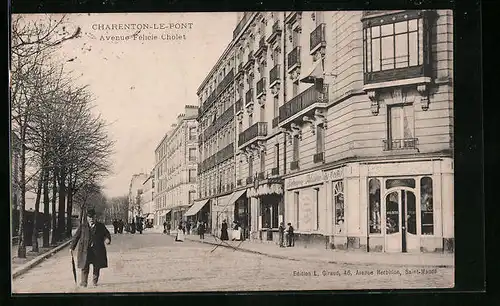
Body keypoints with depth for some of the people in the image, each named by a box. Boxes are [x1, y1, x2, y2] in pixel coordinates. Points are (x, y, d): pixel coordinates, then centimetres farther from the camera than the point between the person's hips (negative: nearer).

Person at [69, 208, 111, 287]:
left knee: (97, 266, 6)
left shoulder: (100, 226, 7)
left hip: (97, 250, 1)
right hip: (85, 250, -1)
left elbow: (107, 234, 11)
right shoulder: (82, 226, 5)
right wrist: (72, 247, 5)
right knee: (85, 266, -4)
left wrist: (107, 239, -13)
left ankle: (95, 281, 21)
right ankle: (84, 282, 7)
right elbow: (76, 236, 8)